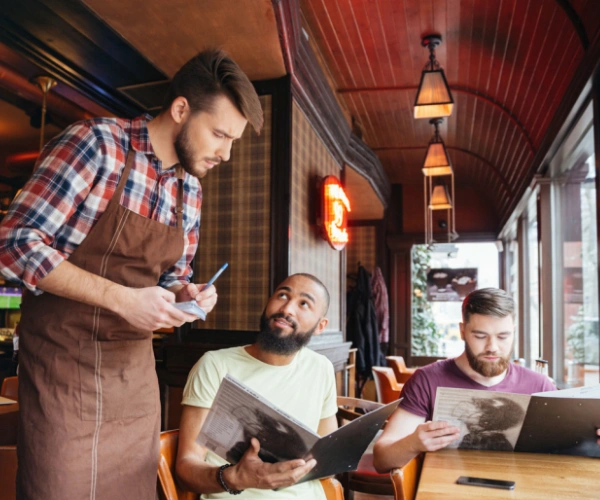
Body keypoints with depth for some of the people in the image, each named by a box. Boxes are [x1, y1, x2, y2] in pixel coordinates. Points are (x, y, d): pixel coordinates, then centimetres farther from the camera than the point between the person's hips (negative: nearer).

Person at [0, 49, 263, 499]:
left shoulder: (190, 189, 6)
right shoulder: (97, 143, -13)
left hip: (136, 369, 6)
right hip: (64, 364, -5)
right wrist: (121, 299, -23)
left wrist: (185, 293, -7)